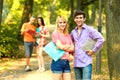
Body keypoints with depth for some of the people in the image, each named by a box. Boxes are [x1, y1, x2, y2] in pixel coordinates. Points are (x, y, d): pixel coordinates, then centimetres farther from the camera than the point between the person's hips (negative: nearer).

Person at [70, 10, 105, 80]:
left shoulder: (89, 29, -3)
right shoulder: (73, 32, 13)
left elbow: (101, 39, -12)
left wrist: (93, 50, -11)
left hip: (86, 63, -6)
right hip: (76, 63, 6)